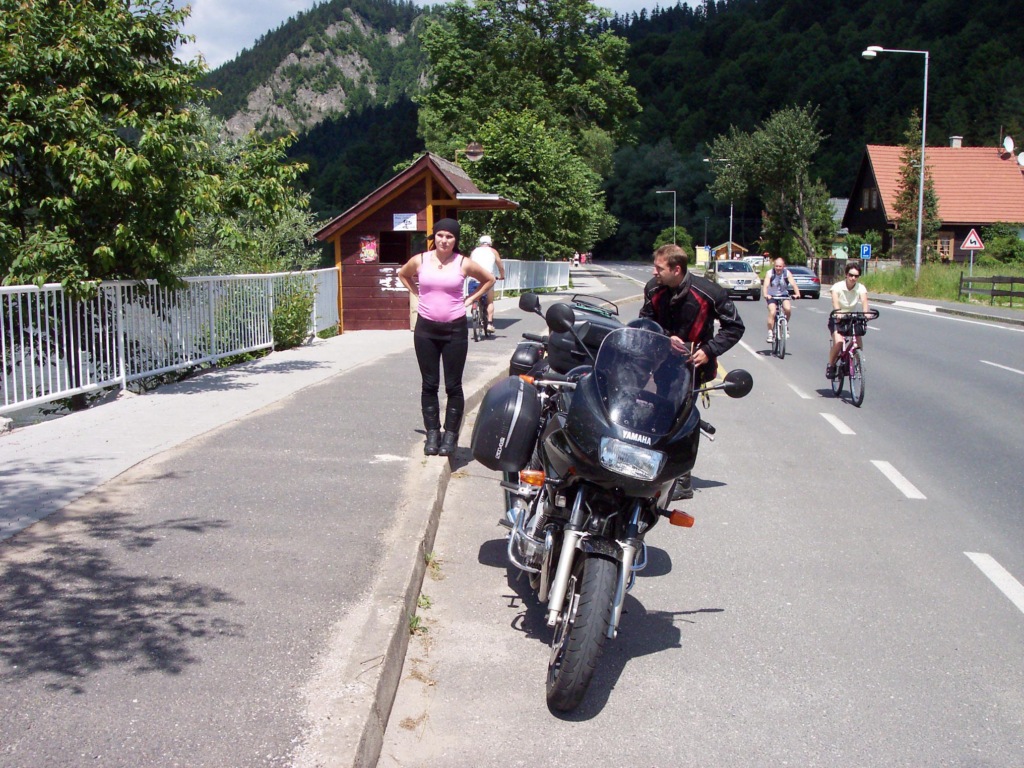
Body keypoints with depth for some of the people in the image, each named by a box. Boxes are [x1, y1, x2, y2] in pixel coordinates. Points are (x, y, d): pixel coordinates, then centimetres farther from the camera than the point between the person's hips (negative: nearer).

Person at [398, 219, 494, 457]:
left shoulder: (464, 264, -3)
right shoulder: (420, 260, 1)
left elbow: (489, 279, 12)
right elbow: (402, 275, 22)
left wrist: (469, 300, 4)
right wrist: (418, 294, 10)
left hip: (455, 329, -2)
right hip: (426, 329, 2)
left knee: (453, 386, 1)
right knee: (429, 385, 5)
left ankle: (451, 434, 10)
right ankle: (432, 433, 13)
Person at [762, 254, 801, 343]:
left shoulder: (787, 273, -9)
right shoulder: (770, 273, -14)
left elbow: (793, 284, -20)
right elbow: (765, 285, -25)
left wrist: (797, 293, -38)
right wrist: (765, 295, -45)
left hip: (783, 295, 1)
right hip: (772, 296, -1)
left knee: (788, 308, -26)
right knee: (772, 312, -24)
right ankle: (770, 333, -15)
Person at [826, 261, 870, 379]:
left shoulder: (861, 288, -11)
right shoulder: (838, 286, -18)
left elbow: (864, 301, -28)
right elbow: (835, 301, -35)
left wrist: (865, 313, -49)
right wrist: (838, 312, -56)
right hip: (837, 319, -3)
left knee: (859, 344, -19)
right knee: (839, 342, -29)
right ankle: (831, 365, -4)